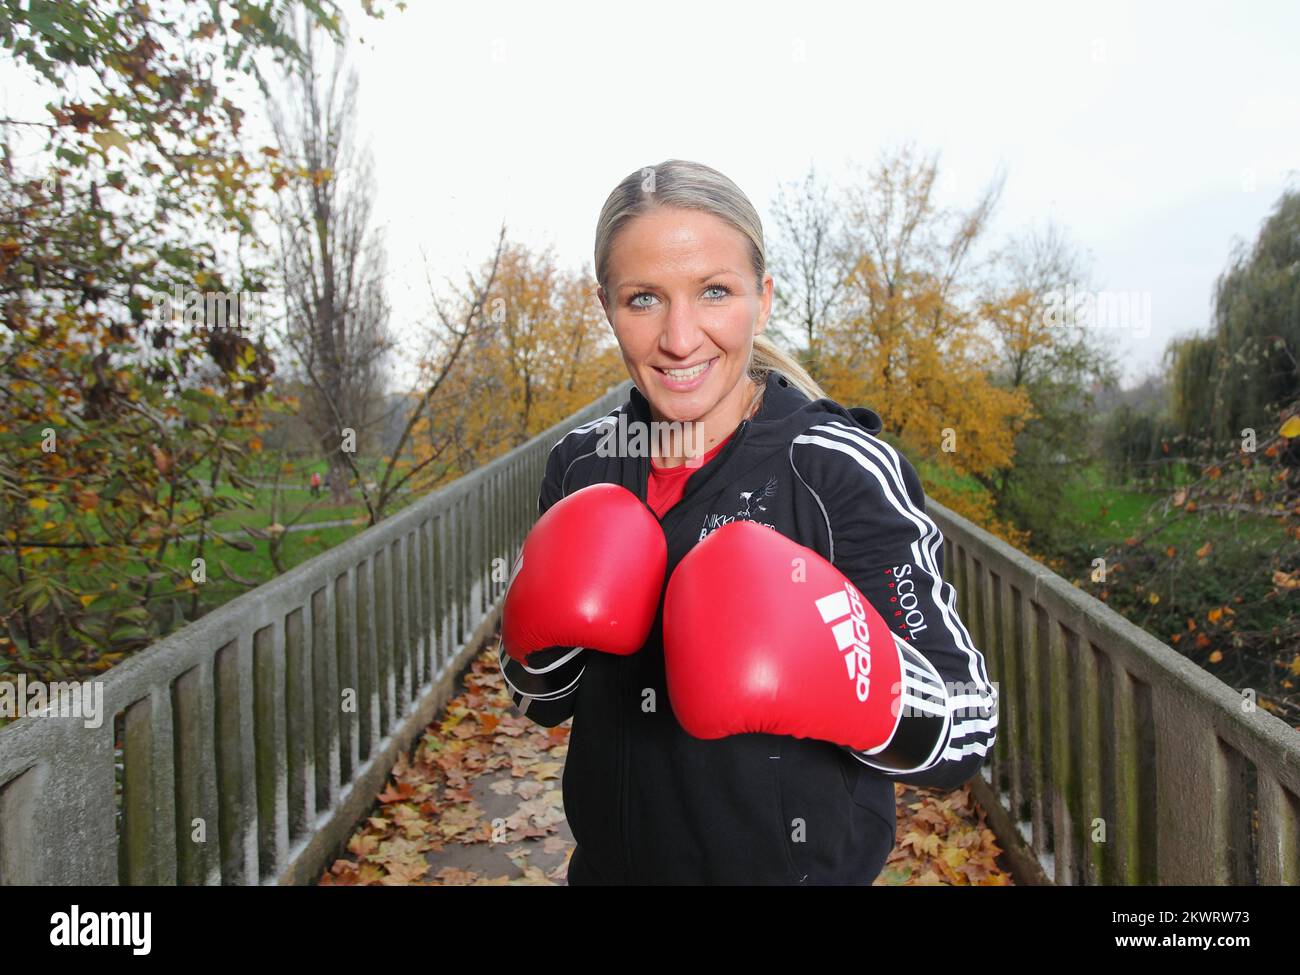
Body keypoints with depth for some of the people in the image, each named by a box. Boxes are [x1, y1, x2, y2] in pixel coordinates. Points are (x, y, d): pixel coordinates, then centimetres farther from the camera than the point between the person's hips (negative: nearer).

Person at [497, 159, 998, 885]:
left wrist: (863, 691, -35)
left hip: (801, 866, -4)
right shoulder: (581, 463, -6)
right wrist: (544, 641, -18)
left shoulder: (846, 470, -20)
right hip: (609, 861, 5)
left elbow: (965, 732, -16)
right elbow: (546, 702, 3)